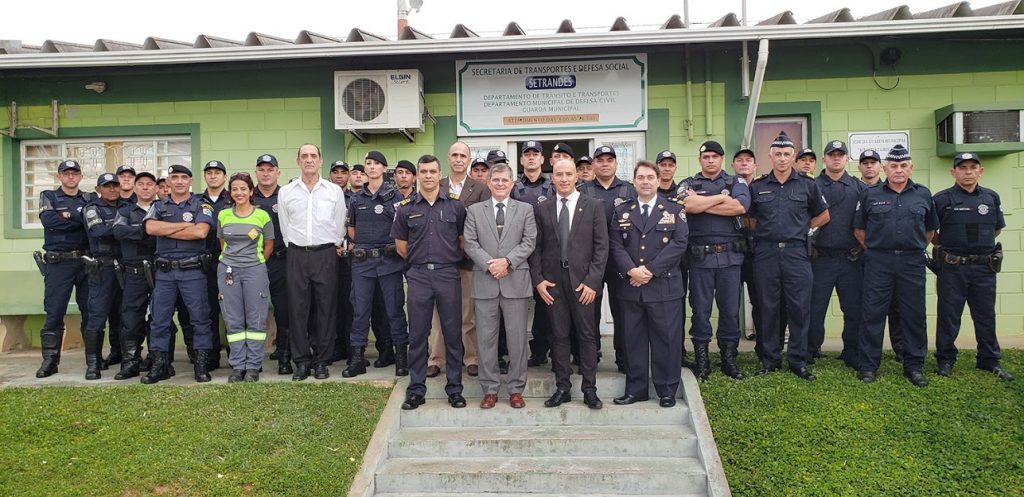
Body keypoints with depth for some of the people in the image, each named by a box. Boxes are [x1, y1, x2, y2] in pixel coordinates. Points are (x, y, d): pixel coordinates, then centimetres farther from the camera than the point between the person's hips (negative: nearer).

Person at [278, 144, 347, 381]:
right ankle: (301, 361, 10)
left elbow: (340, 225, 11)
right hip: (296, 256, 1)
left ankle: (322, 361, 11)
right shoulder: (285, 192, 8)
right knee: (297, 308, 1)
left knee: (325, 308, 2)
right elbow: (284, 227, 12)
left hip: (326, 254, -1)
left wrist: (335, 247, 10)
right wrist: (295, 248, 10)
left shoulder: (335, 191, 5)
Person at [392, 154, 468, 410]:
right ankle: (416, 390, 15)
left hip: (449, 274, 0)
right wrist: (420, 262, 11)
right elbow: (401, 246, 12)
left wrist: (450, 261, 9)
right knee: (417, 335, 5)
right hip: (418, 276, 1)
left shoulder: (455, 205, 3)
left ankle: (454, 389, 16)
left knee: (453, 334, 5)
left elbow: (464, 240, 10)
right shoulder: (406, 208, 5)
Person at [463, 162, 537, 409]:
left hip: (516, 281, 0)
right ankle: (490, 389, 16)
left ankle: (516, 389, 16)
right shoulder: (474, 210, 10)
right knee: (486, 338, 5)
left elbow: (529, 241, 0)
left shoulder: (525, 209, 9)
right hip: (485, 282, 1)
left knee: (517, 337, 4)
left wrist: (507, 261, -13)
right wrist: (489, 264, -12)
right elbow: (470, 243, 1)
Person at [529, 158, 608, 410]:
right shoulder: (542, 208, 7)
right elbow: (536, 247, 7)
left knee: (587, 335, 4)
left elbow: (601, 246, -2)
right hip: (552, 282, 2)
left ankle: (589, 389, 14)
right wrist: (538, 280, -2)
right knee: (559, 335, 7)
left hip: (583, 280, -1)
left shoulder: (594, 206, 1)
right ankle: (562, 388, 17)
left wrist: (592, 281, -9)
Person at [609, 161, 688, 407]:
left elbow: (679, 243, -5)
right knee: (633, 340, 7)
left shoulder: (674, 209, 6)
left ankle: (667, 390, 15)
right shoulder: (622, 211, 12)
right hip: (630, 287, 2)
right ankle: (636, 389, 17)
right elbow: (616, 246, 3)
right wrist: (631, 270, -14)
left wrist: (650, 270, -13)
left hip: (664, 286, -2)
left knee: (666, 339, 2)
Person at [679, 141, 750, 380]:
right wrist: (721, 197, -7)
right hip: (700, 256, -1)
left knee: (730, 308, 5)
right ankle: (701, 359, 14)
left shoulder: (736, 182, 11)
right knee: (700, 308, 4)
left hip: (730, 255, 1)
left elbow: (741, 207, -10)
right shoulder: (688, 184, 9)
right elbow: (688, 205, -14)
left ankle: (729, 358, 16)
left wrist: (701, 203, -8)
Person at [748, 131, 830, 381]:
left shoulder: (807, 185, 6)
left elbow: (823, 215, 15)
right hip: (766, 253, 1)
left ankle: (798, 360, 11)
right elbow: (750, 218, 18)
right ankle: (770, 358, 15)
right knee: (768, 307, 5)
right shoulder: (757, 186, 7)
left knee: (799, 307, 1)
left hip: (796, 252, 0)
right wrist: (765, 232, 6)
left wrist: (801, 229, 8)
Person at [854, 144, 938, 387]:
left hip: (912, 262, 2)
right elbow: (859, 229, 11)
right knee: (873, 314, 0)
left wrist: (916, 247, 11)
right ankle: (868, 365, 8)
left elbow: (930, 229, 19)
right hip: (878, 262, -1)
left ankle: (914, 366, 17)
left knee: (914, 315, 5)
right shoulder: (870, 195, 5)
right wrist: (873, 248, 5)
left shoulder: (923, 194, 9)